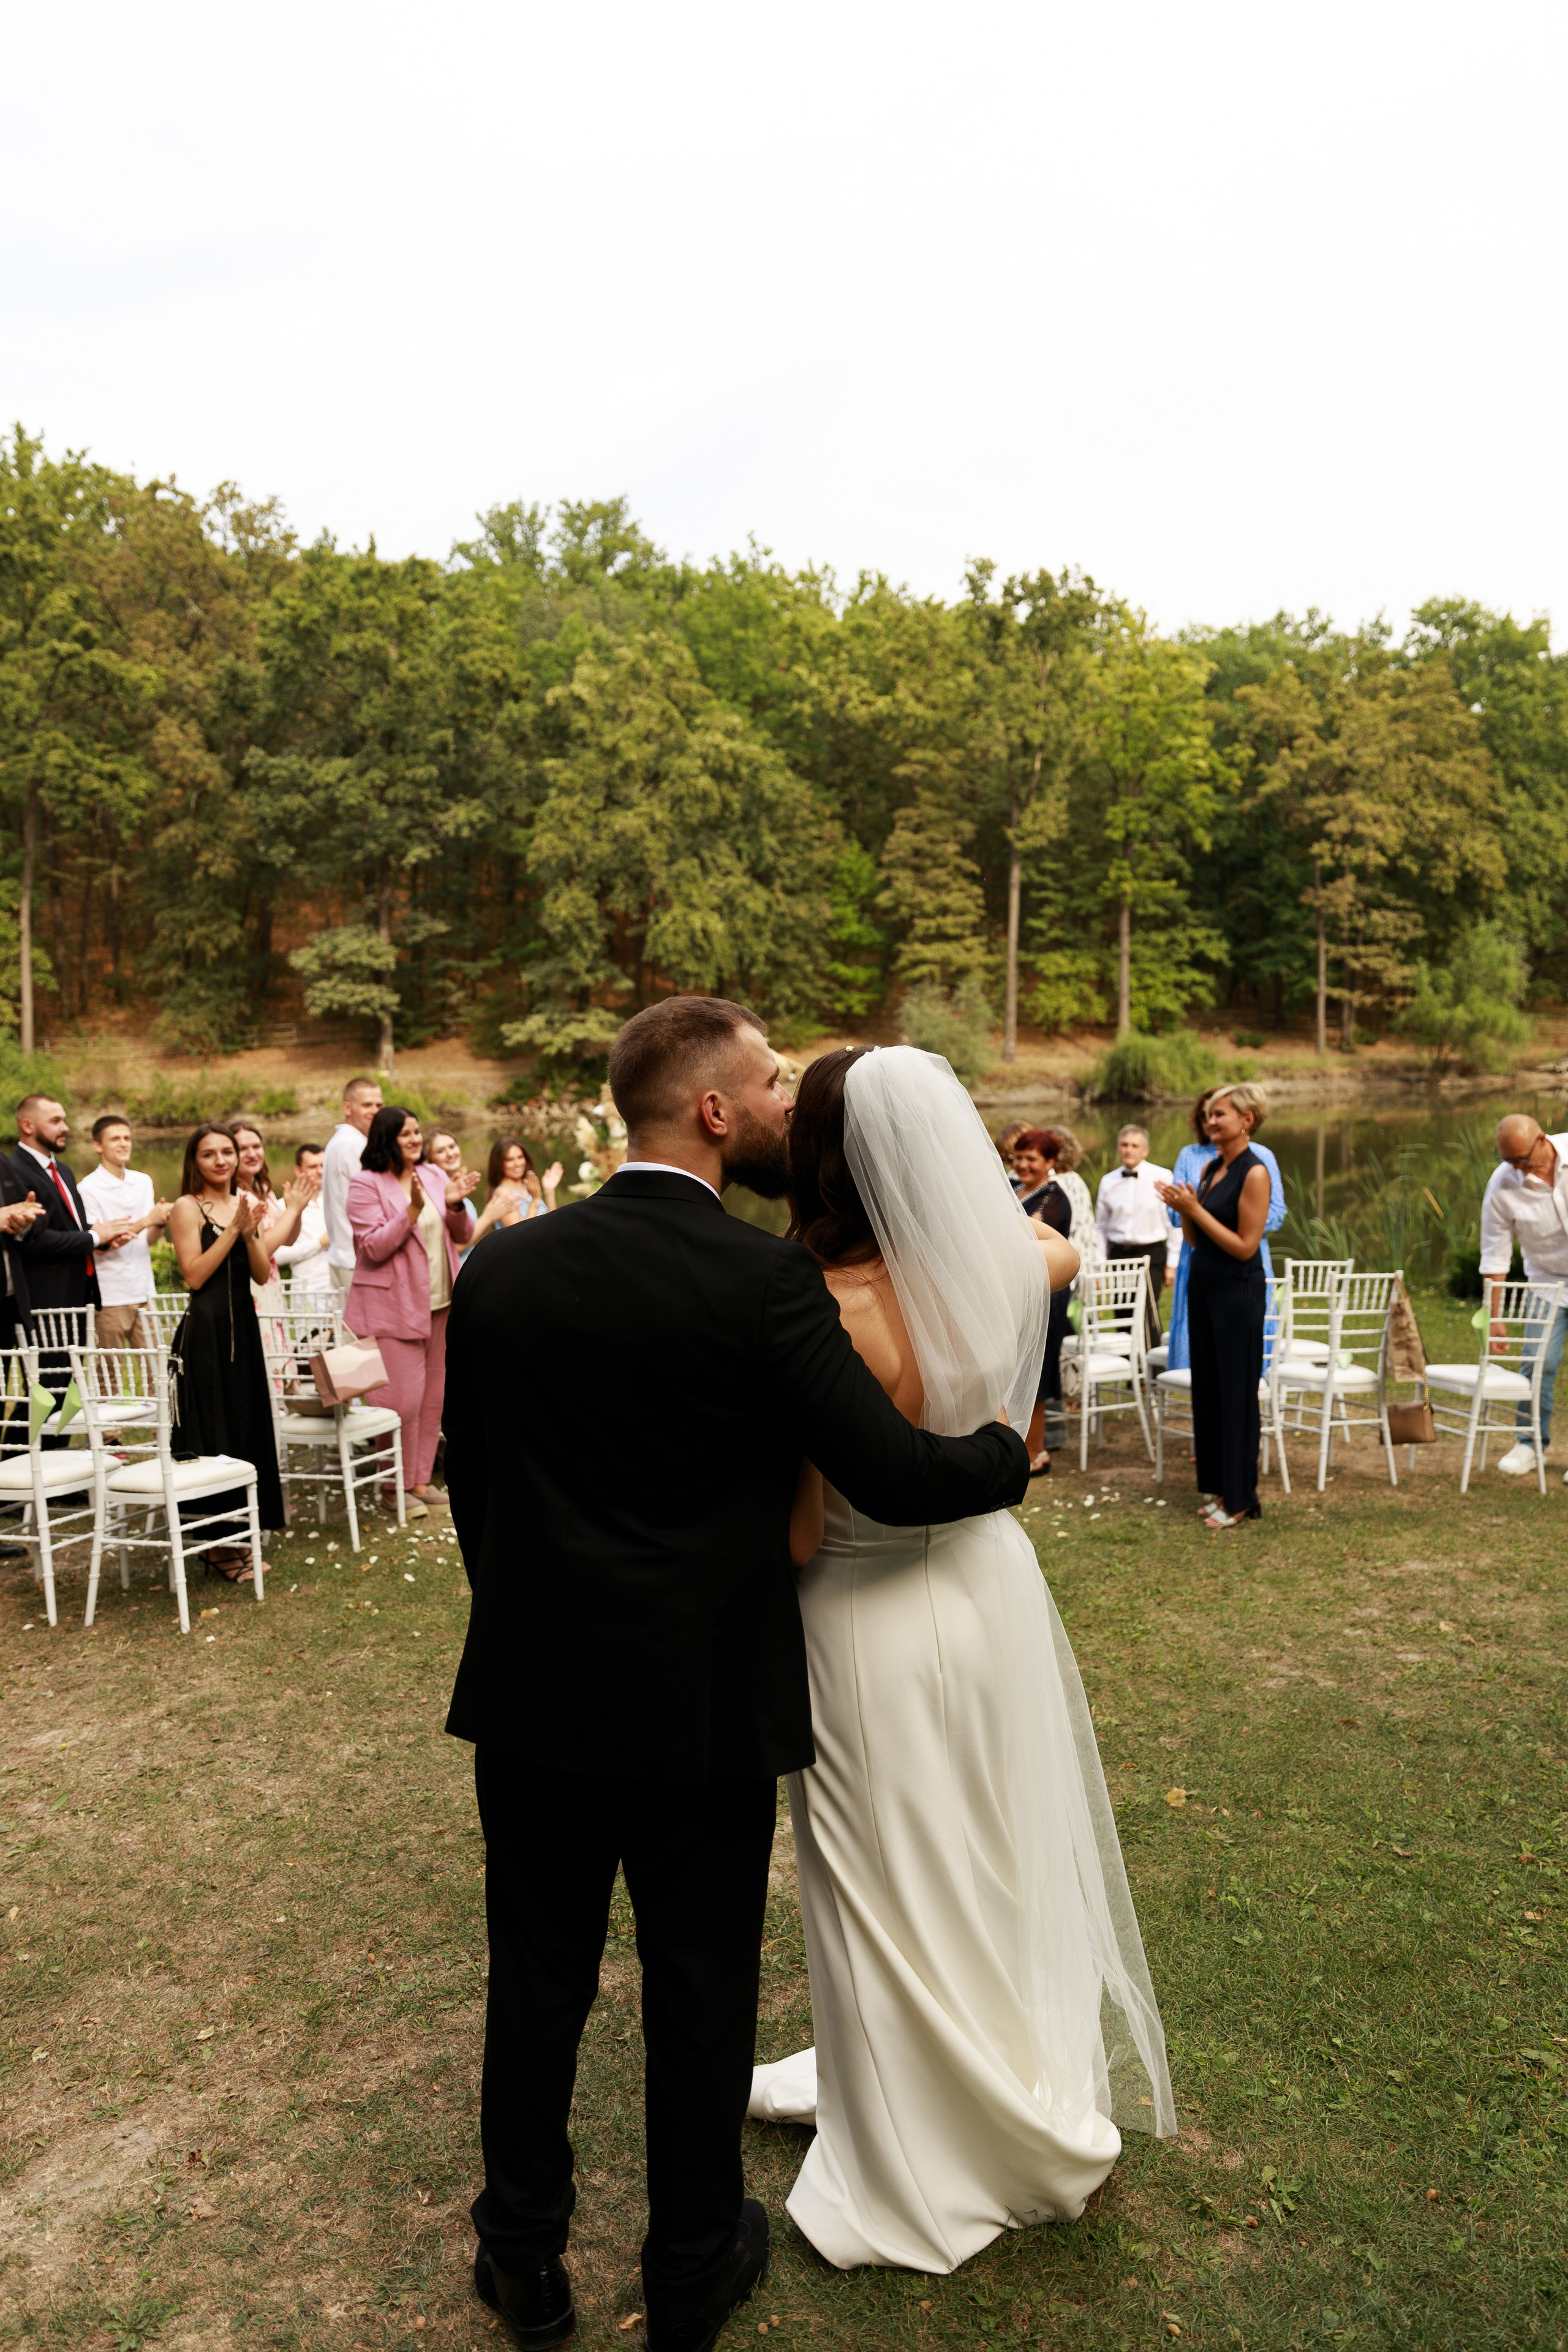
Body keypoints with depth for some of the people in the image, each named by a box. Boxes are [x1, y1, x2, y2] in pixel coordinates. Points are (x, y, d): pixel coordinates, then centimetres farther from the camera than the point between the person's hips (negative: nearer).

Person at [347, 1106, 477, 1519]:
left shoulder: (433, 1176, 9)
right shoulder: (366, 1185, -7)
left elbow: (460, 1236, 11)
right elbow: (374, 1249, -16)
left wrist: (456, 1206, -9)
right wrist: (412, 1210, -24)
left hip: (438, 1303, 6)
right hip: (392, 1307, -6)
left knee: (432, 1397, 11)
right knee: (402, 1399, -7)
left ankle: (420, 1480, 22)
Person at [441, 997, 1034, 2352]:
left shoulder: (502, 1266, -3)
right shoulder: (763, 1278, -19)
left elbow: (469, 1478, 5)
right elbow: (896, 1478, -17)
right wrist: (1009, 1453, 3)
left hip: (530, 1694, 4)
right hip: (703, 1704, -4)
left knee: (537, 1983, 20)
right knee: (701, 1996, 16)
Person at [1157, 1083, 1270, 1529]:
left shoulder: (1254, 1173, -13)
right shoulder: (1210, 1169, 10)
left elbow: (1246, 1246, -17)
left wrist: (1195, 1209, -18)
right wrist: (1182, 1210, -6)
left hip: (1238, 1291, -8)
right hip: (1202, 1284, 8)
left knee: (1236, 1391, 0)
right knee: (1206, 1387, 12)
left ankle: (1240, 1498, 10)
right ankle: (1214, 1485, 24)